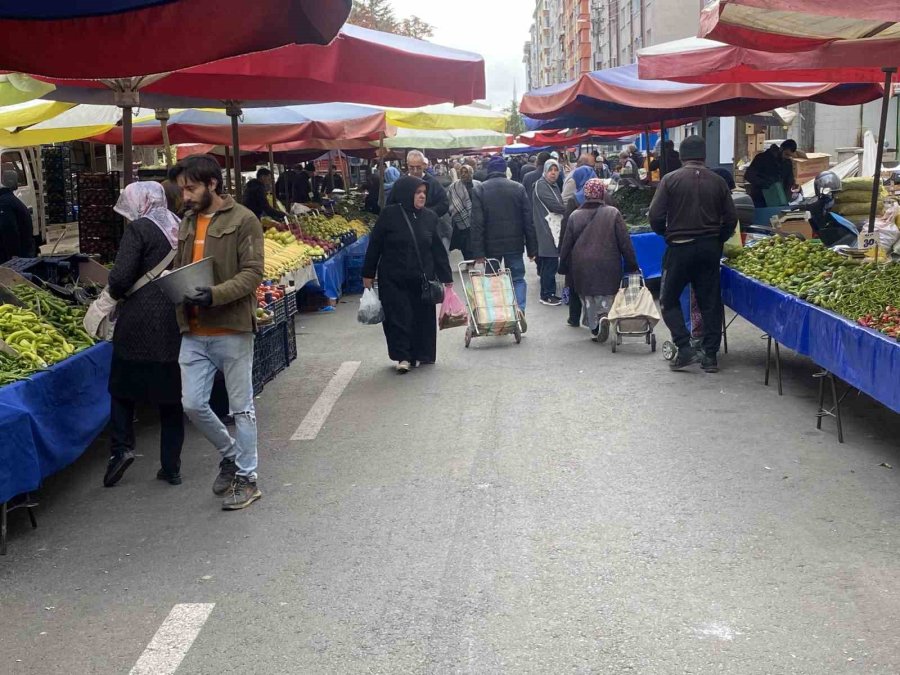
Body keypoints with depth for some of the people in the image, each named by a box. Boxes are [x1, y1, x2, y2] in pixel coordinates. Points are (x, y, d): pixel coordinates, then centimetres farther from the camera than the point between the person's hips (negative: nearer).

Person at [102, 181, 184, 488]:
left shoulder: (139, 229, -8)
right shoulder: (179, 228, 9)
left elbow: (121, 277, -14)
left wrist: (117, 293, 6)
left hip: (141, 322, -5)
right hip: (177, 322, 5)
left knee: (124, 385, 12)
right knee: (170, 394, 9)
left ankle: (121, 447, 0)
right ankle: (171, 467, 13)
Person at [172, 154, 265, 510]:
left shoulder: (243, 220, -7)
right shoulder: (187, 222, 14)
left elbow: (252, 273, -14)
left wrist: (215, 294, -27)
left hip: (231, 329, -6)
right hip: (193, 332, 6)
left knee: (241, 407, 5)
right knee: (193, 404, 6)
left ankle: (246, 477, 17)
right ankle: (231, 454, 30)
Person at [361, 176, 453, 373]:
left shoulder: (429, 217, 4)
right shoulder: (390, 215, -6)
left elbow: (438, 249, 8)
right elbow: (375, 245, -1)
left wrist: (446, 277, 9)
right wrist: (368, 274, 0)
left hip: (422, 279, 3)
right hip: (393, 278, -3)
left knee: (422, 317, 6)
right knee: (399, 317, -4)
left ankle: (418, 355, 21)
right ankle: (402, 356, 6)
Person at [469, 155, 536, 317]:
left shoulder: (479, 190, -4)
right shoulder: (518, 188, 0)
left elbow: (477, 224, -10)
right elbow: (529, 221, -1)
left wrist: (478, 252, -9)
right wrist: (532, 248, 4)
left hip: (491, 245, -1)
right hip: (515, 244, 1)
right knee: (518, 279, 10)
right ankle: (520, 311, -4)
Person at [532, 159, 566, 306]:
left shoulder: (554, 186, 19)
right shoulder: (541, 185, -11)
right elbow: (553, 205, -19)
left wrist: (564, 211, 0)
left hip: (554, 230, 9)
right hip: (546, 231, -9)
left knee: (551, 263, 15)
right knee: (550, 263, -7)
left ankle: (549, 292, 25)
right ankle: (546, 295, -1)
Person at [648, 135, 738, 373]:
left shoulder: (670, 180, -6)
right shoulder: (718, 182, 3)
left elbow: (655, 216, -9)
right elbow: (731, 219, 3)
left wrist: (666, 234, 10)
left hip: (679, 247, -3)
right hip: (710, 247, 3)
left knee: (669, 300, 10)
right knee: (710, 302, 9)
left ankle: (685, 349, -2)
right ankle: (711, 355, 10)